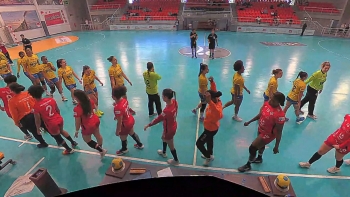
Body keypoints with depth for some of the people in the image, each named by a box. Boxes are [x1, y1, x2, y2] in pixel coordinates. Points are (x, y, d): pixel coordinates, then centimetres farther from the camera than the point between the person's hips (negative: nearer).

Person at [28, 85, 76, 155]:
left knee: (58, 137, 20)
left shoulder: (36, 107, -19)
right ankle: (73, 142, 47)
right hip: (59, 119, 5)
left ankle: (69, 150, 37)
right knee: (61, 131, 34)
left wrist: (38, 129, 5)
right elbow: (58, 110, 5)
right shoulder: (51, 99, -7)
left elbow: (38, 120, -12)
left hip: (52, 125, -5)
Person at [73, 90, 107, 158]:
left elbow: (78, 122, -24)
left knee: (87, 140, 20)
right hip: (96, 120, 7)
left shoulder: (77, 109, -33)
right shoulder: (90, 101, -15)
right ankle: (100, 148, 53)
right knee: (98, 135, 27)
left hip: (88, 126, -7)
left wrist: (77, 131, -9)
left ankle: (101, 150, 23)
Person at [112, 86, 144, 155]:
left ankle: (124, 149, 53)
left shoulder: (117, 108, -37)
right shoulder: (124, 100, -12)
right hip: (131, 120, 8)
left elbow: (119, 121, -27)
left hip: (125, 124, -8)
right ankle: (140, 144, 54)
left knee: (123, 137, 22)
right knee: (132, 133, 32)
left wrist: (117, 130, -13)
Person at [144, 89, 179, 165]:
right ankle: (163, 152, 61)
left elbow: (158, 119, -27)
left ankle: (176, 160, 45)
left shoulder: (167, 111, -41)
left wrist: (148, 125, -12)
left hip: (169, 129, -8)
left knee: (171, 145, 19)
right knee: (164, 138, 34)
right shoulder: (174, 101, -18)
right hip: (173, 125, 8)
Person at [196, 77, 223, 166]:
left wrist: (209, 102, -78)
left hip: (211, 129, -9)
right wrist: (212, 82, -19)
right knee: (209, 141, 31)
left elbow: (219, 115, -65)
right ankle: (210, 154, 57)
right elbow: (214, 91, -2)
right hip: (211, 127, 9)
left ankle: (209, 157, 31)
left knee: (199, 143, 8)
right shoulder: (216, 100, -17)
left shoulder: (217, 107, -41)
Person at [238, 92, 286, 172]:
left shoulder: (280, 115, -35)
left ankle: (248, 165, 26)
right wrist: (249, 122, 11)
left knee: (252, 148, -1)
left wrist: (276, 146, -17)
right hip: (260, 129, 8)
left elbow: (279, 132, -25)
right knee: (261, 144, 31)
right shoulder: (266, 103, -14)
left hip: (268, 134, -8)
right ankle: (259, 158, 61)